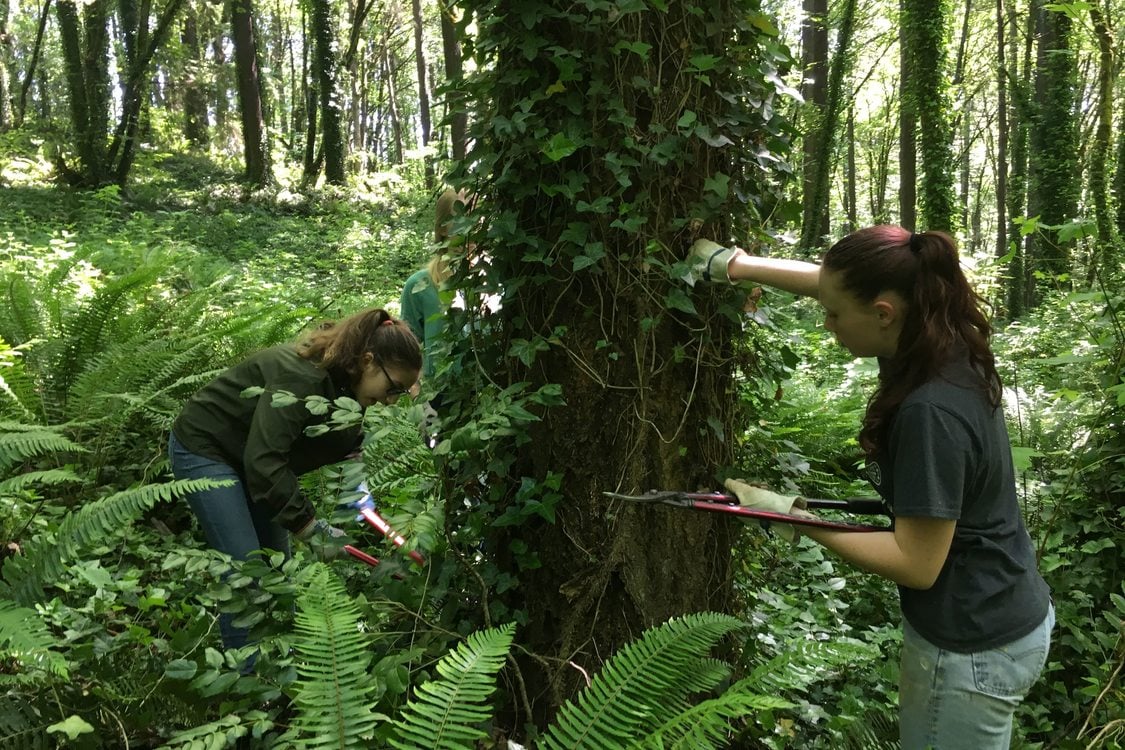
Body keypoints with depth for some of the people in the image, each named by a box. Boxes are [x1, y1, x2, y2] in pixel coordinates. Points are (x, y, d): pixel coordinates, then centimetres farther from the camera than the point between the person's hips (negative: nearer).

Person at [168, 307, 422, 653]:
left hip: (247, 454, 9)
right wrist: (309, 527, -32)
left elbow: (342, 445, -4)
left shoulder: (343, 385, -7)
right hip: (203, 447, -9)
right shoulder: (300, 377, -34)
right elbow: (263, 462, -36)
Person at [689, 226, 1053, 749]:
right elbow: (838, 284, 9)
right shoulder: (946, 342, -6)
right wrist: (734, 264, 14)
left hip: (971, 648, -9)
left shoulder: (930, 413, -32)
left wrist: (797, 519, -19)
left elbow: (916, 564, -24)